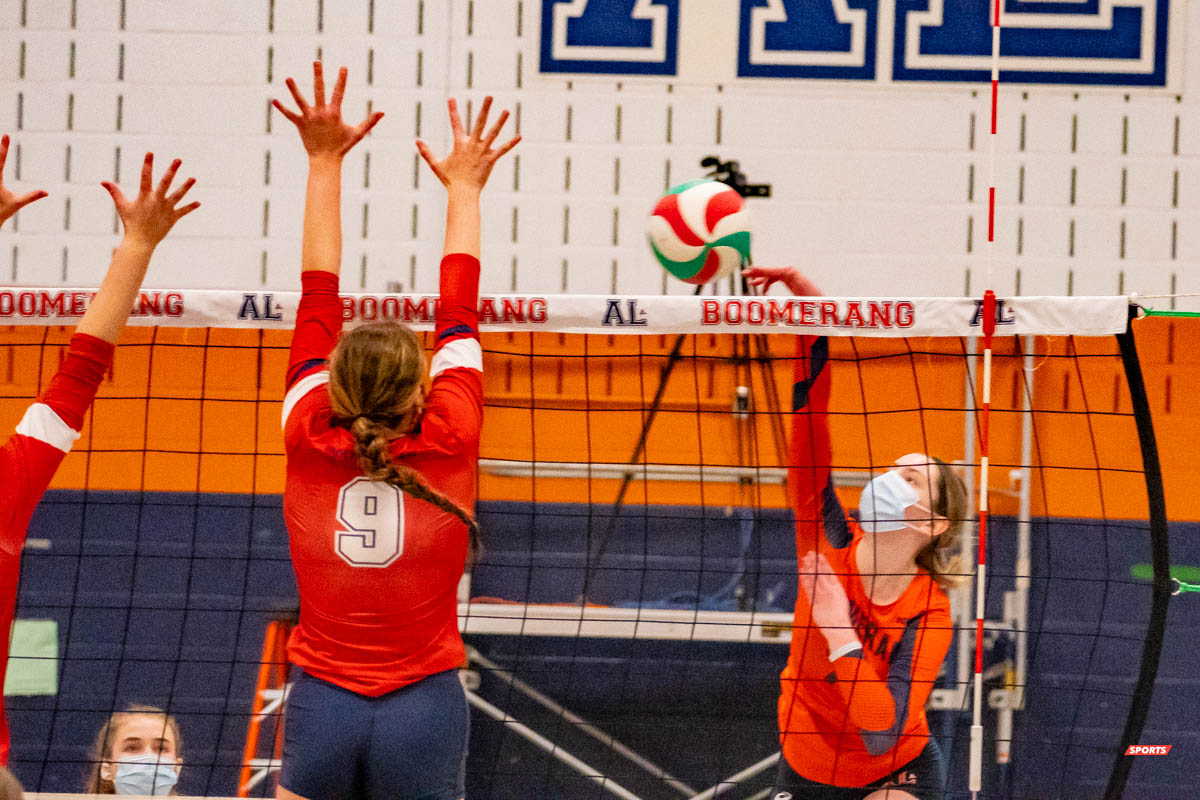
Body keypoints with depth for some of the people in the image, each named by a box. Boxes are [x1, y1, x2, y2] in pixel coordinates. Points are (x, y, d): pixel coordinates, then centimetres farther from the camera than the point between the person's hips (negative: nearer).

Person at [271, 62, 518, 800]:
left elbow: (318, 301, 8)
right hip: (423, 707, -1)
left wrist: (326, 164, 16)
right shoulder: (447, 446, -3)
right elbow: (458, 316, 10)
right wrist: (464, 188, 23)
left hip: (321, 706, 1)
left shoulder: (310, 445, 0)